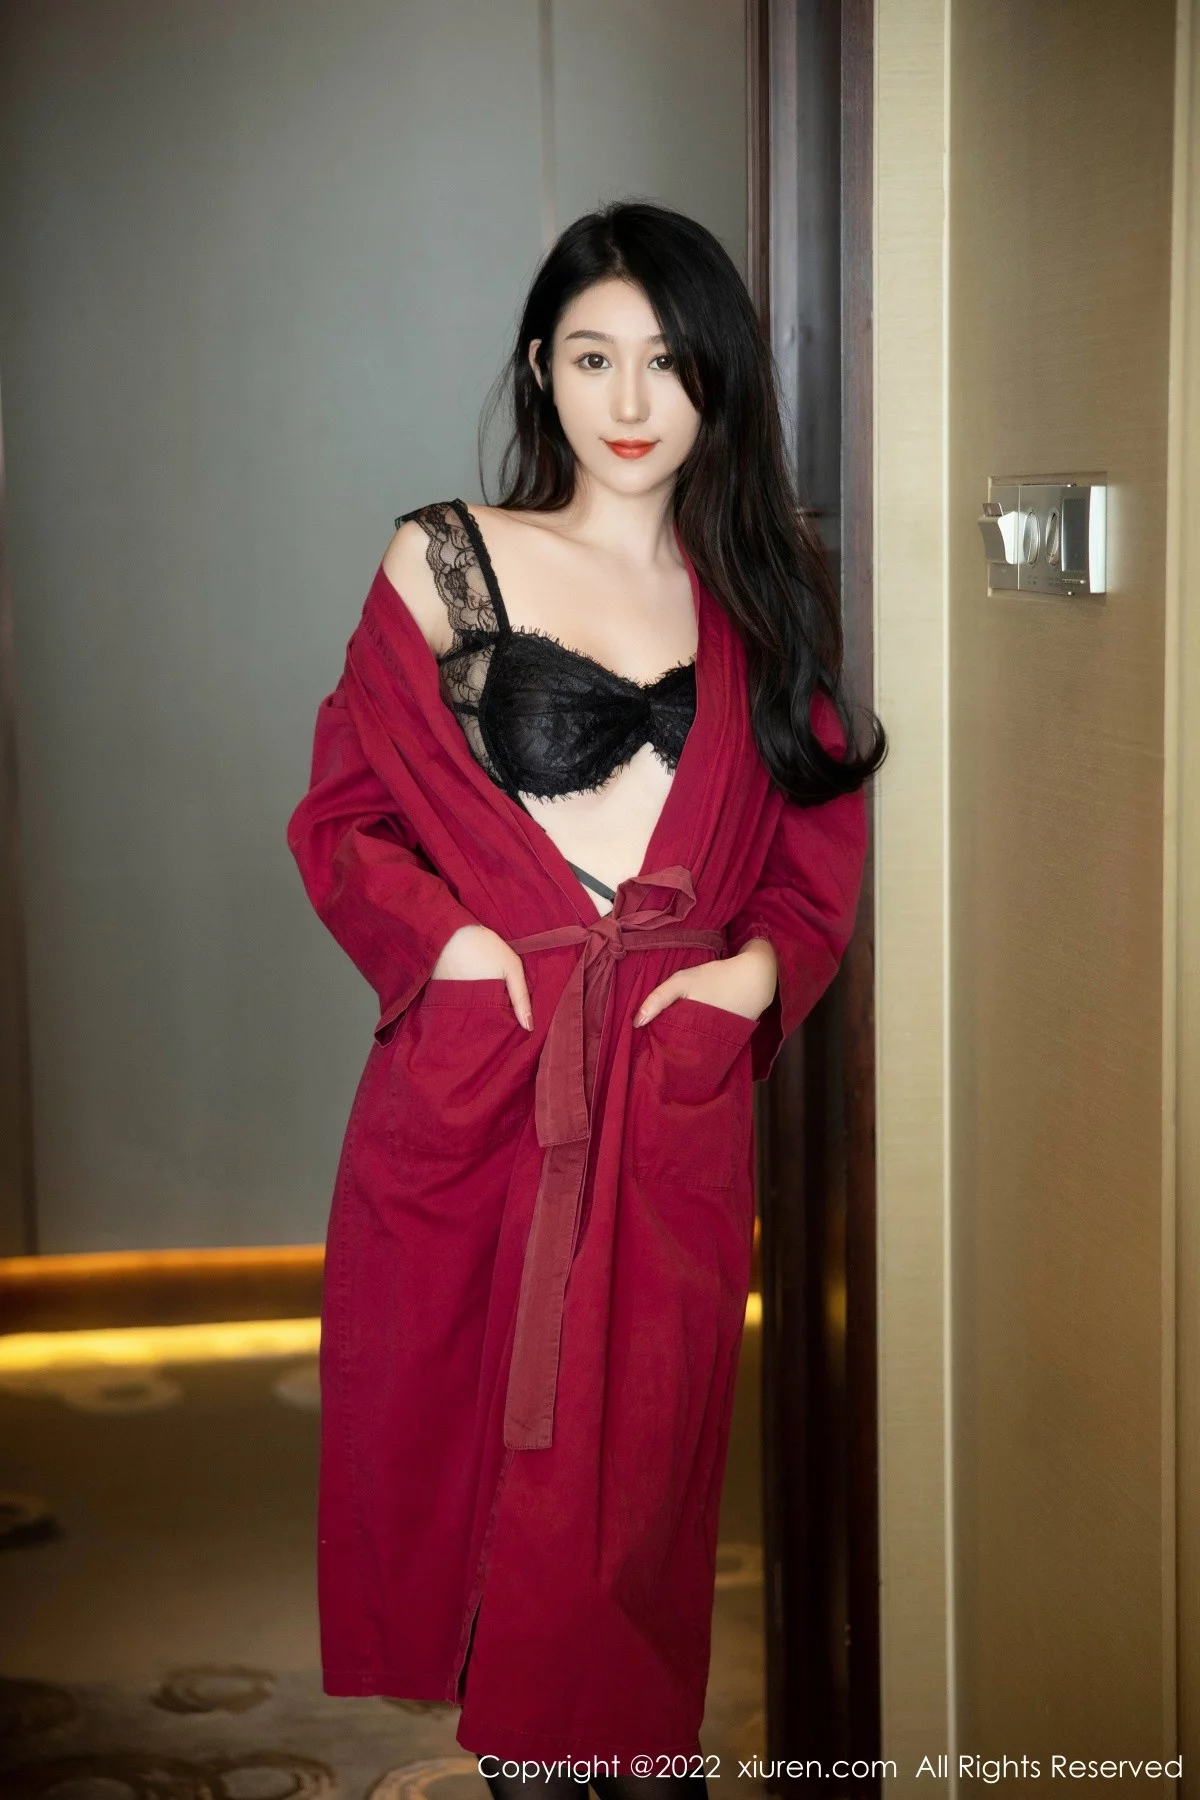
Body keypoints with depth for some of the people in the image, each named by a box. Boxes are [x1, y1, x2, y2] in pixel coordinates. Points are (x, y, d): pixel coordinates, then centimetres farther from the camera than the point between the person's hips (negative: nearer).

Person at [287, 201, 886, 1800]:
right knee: (479, 1410, 4)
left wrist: (767, 961, -2)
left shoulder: (768, 589, 11)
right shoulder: (447, 561, 2)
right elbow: (343, 812, 3)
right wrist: (446, 936, -13)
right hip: (477, 1069, -2)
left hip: (680, 1078, 2)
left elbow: (823, 837, 16)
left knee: (653, 1425, 6)